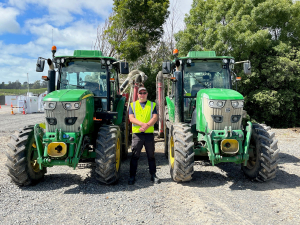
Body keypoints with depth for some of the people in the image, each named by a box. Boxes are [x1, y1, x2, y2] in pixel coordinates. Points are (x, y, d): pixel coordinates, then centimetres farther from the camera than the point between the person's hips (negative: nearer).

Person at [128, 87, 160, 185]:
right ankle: (132, 176, 12)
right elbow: (131, 118, -3)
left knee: (151, 155, 9)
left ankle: (153, 175, 20)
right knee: (135, 156, 3)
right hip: (137, 134, -1)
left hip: (149, 133, 1)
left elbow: (155, 118, -1)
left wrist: (147, 125, -18)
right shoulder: (132, 105, 10)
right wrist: (143, 124, -18)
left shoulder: (152, 105, 11)